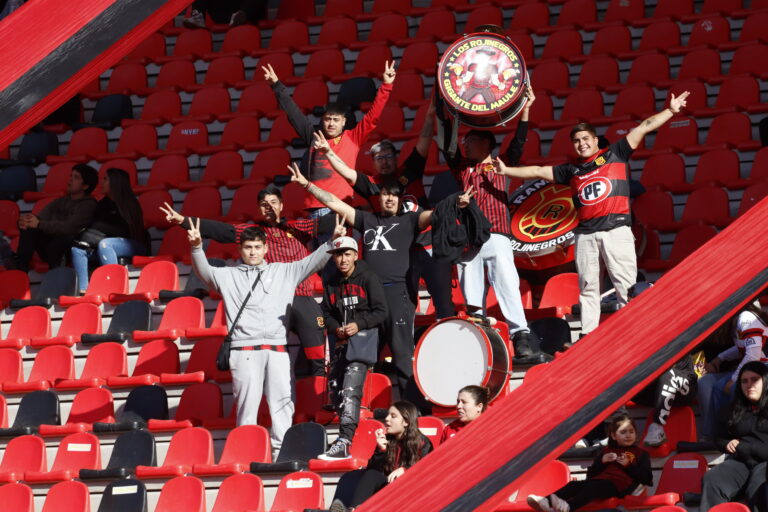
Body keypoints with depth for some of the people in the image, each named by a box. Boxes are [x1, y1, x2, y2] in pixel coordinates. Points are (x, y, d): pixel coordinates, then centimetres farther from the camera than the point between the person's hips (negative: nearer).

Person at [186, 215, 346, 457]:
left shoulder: (283, 272, 18)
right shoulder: (228, 276, 14)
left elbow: (313, 262, 12)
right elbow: (204, 271, 0)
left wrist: (333, 240, -3)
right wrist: (197, 247, -19)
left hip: (277, 349, 2)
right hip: (244, 350, -2)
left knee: (283, 401, -4)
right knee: (247, 403, -4)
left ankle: (281, 452, -3)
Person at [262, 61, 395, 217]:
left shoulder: (352, 138, 10)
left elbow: (373, 116, 7)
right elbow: (294, 113, 20)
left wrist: (386, 86, 2)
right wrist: (277, 85, 23)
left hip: (341, 205, -2)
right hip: (315, 208, 2)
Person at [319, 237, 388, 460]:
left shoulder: (368, 278, -2)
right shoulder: (331, 283, 13)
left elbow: (381, 312, -2)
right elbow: (327, 314, 16)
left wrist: (359, 324, -14)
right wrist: (336, 328, -4)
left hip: (363, 339, -6)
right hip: (340, 341, 7)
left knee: (350, 389, -18)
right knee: (334, 389, 5)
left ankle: (344, 441, -26)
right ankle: (348, 431, 21)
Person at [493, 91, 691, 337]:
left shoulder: (615, 154, 10)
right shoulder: (571, 171, 19)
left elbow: (643, 128, 7)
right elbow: (539, 171, 22)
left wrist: (671, 111, 2)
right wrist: (507, 170, 19)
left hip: (616, 229, -4)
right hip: (585, 233, 4)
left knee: (626, 284, -9)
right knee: (587, 287, 4)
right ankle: (588, 335, 6)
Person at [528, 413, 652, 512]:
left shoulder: (641, 454, 17)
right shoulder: (606, 451, 31)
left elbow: (646, 478, 4)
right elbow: (590, 474, 25)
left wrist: (628, 465, -4)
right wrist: (601, 461, 7)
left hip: (618, 486, -6)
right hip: (599, 480, 6)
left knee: (593, 487, -36)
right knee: (575, 485, -22)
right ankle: (547, 501, -45)